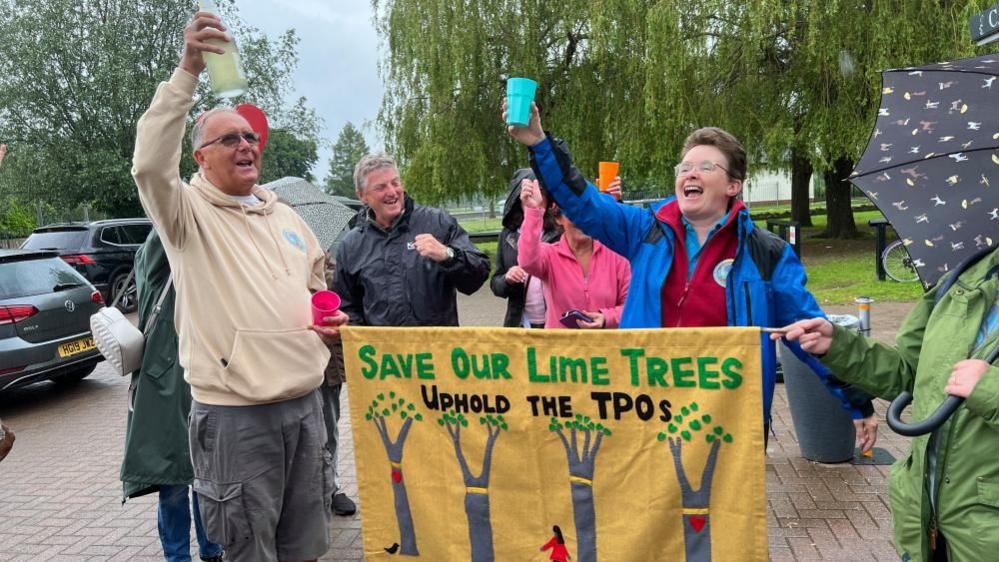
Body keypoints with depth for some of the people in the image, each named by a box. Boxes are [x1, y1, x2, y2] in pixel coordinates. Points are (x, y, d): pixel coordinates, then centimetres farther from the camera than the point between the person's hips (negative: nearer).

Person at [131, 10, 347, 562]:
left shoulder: (285, 216, 16)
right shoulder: (188, 214, -4)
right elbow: (151, 165, -25)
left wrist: (331, 321, 5)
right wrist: (188, 70, -28)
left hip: (305, 402, 6)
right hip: (235, 414, -5)